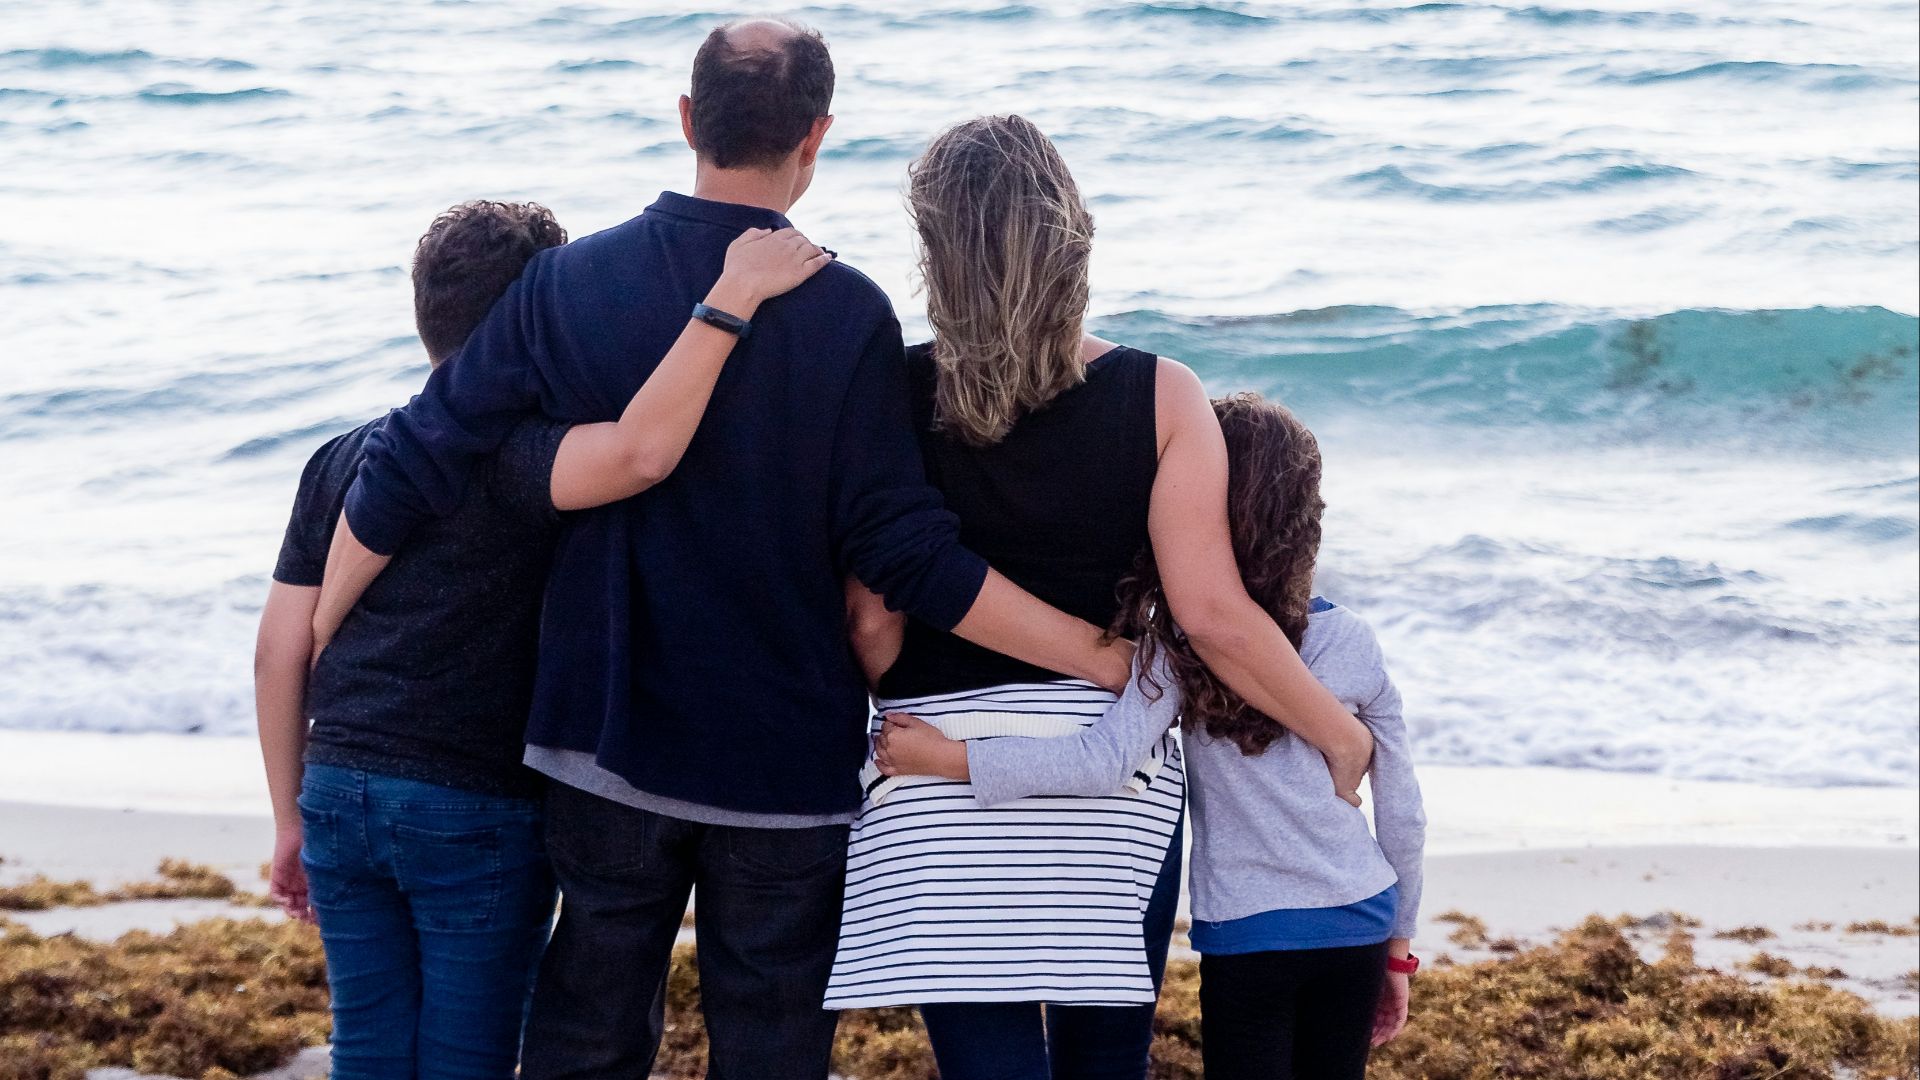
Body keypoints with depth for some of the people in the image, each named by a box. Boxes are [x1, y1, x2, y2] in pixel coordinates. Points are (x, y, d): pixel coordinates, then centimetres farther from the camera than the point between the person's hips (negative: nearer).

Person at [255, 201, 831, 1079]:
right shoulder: (510, 457, -12)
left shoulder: (341, 461, 8)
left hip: (340, 798, 6)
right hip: (478, 810, -6)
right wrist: (732, 296, -28)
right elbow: (641, 452, -33)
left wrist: (290, 818, 17)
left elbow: (281, 652, 9)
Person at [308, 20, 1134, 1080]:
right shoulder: (847, 314, -12)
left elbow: (407, 470, -3)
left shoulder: (567, 285, -4)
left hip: (605, 750, 3)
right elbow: (907, 554, -15)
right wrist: (1102, 656, -7)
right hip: (788, 757, -2)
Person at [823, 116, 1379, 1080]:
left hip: (944, 771, -1)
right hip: (1114, 771, 1)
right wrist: (1342, 738, 1)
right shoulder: (1158, 396, -6)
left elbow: (872, 621, -6)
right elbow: (1212, 615, -11)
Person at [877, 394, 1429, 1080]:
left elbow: (1106, 763, -24)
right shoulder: (1351, 644, -1)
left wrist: (946, 757, -20)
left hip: (1246, 937, -3)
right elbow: (1402, 814, 4)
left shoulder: (1182, 644, -11)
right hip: (1358, 925, 3)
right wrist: (1397, 948, 16)